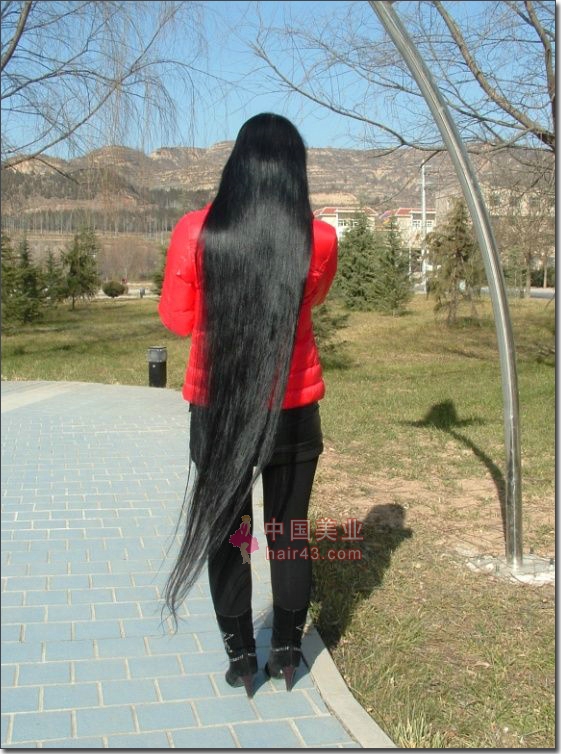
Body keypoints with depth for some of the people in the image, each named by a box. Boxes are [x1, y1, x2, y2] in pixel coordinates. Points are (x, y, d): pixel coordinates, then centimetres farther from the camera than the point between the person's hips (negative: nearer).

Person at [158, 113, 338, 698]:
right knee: (289, 533, 15)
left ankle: (240, 660, 24)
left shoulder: (197, 232, -11)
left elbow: (177, 320, 0)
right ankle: (286, 652, 29)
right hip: (293, 409, 1)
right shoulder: (319, 240, -9)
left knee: (224, 535, 13)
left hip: (216, 410, 0)